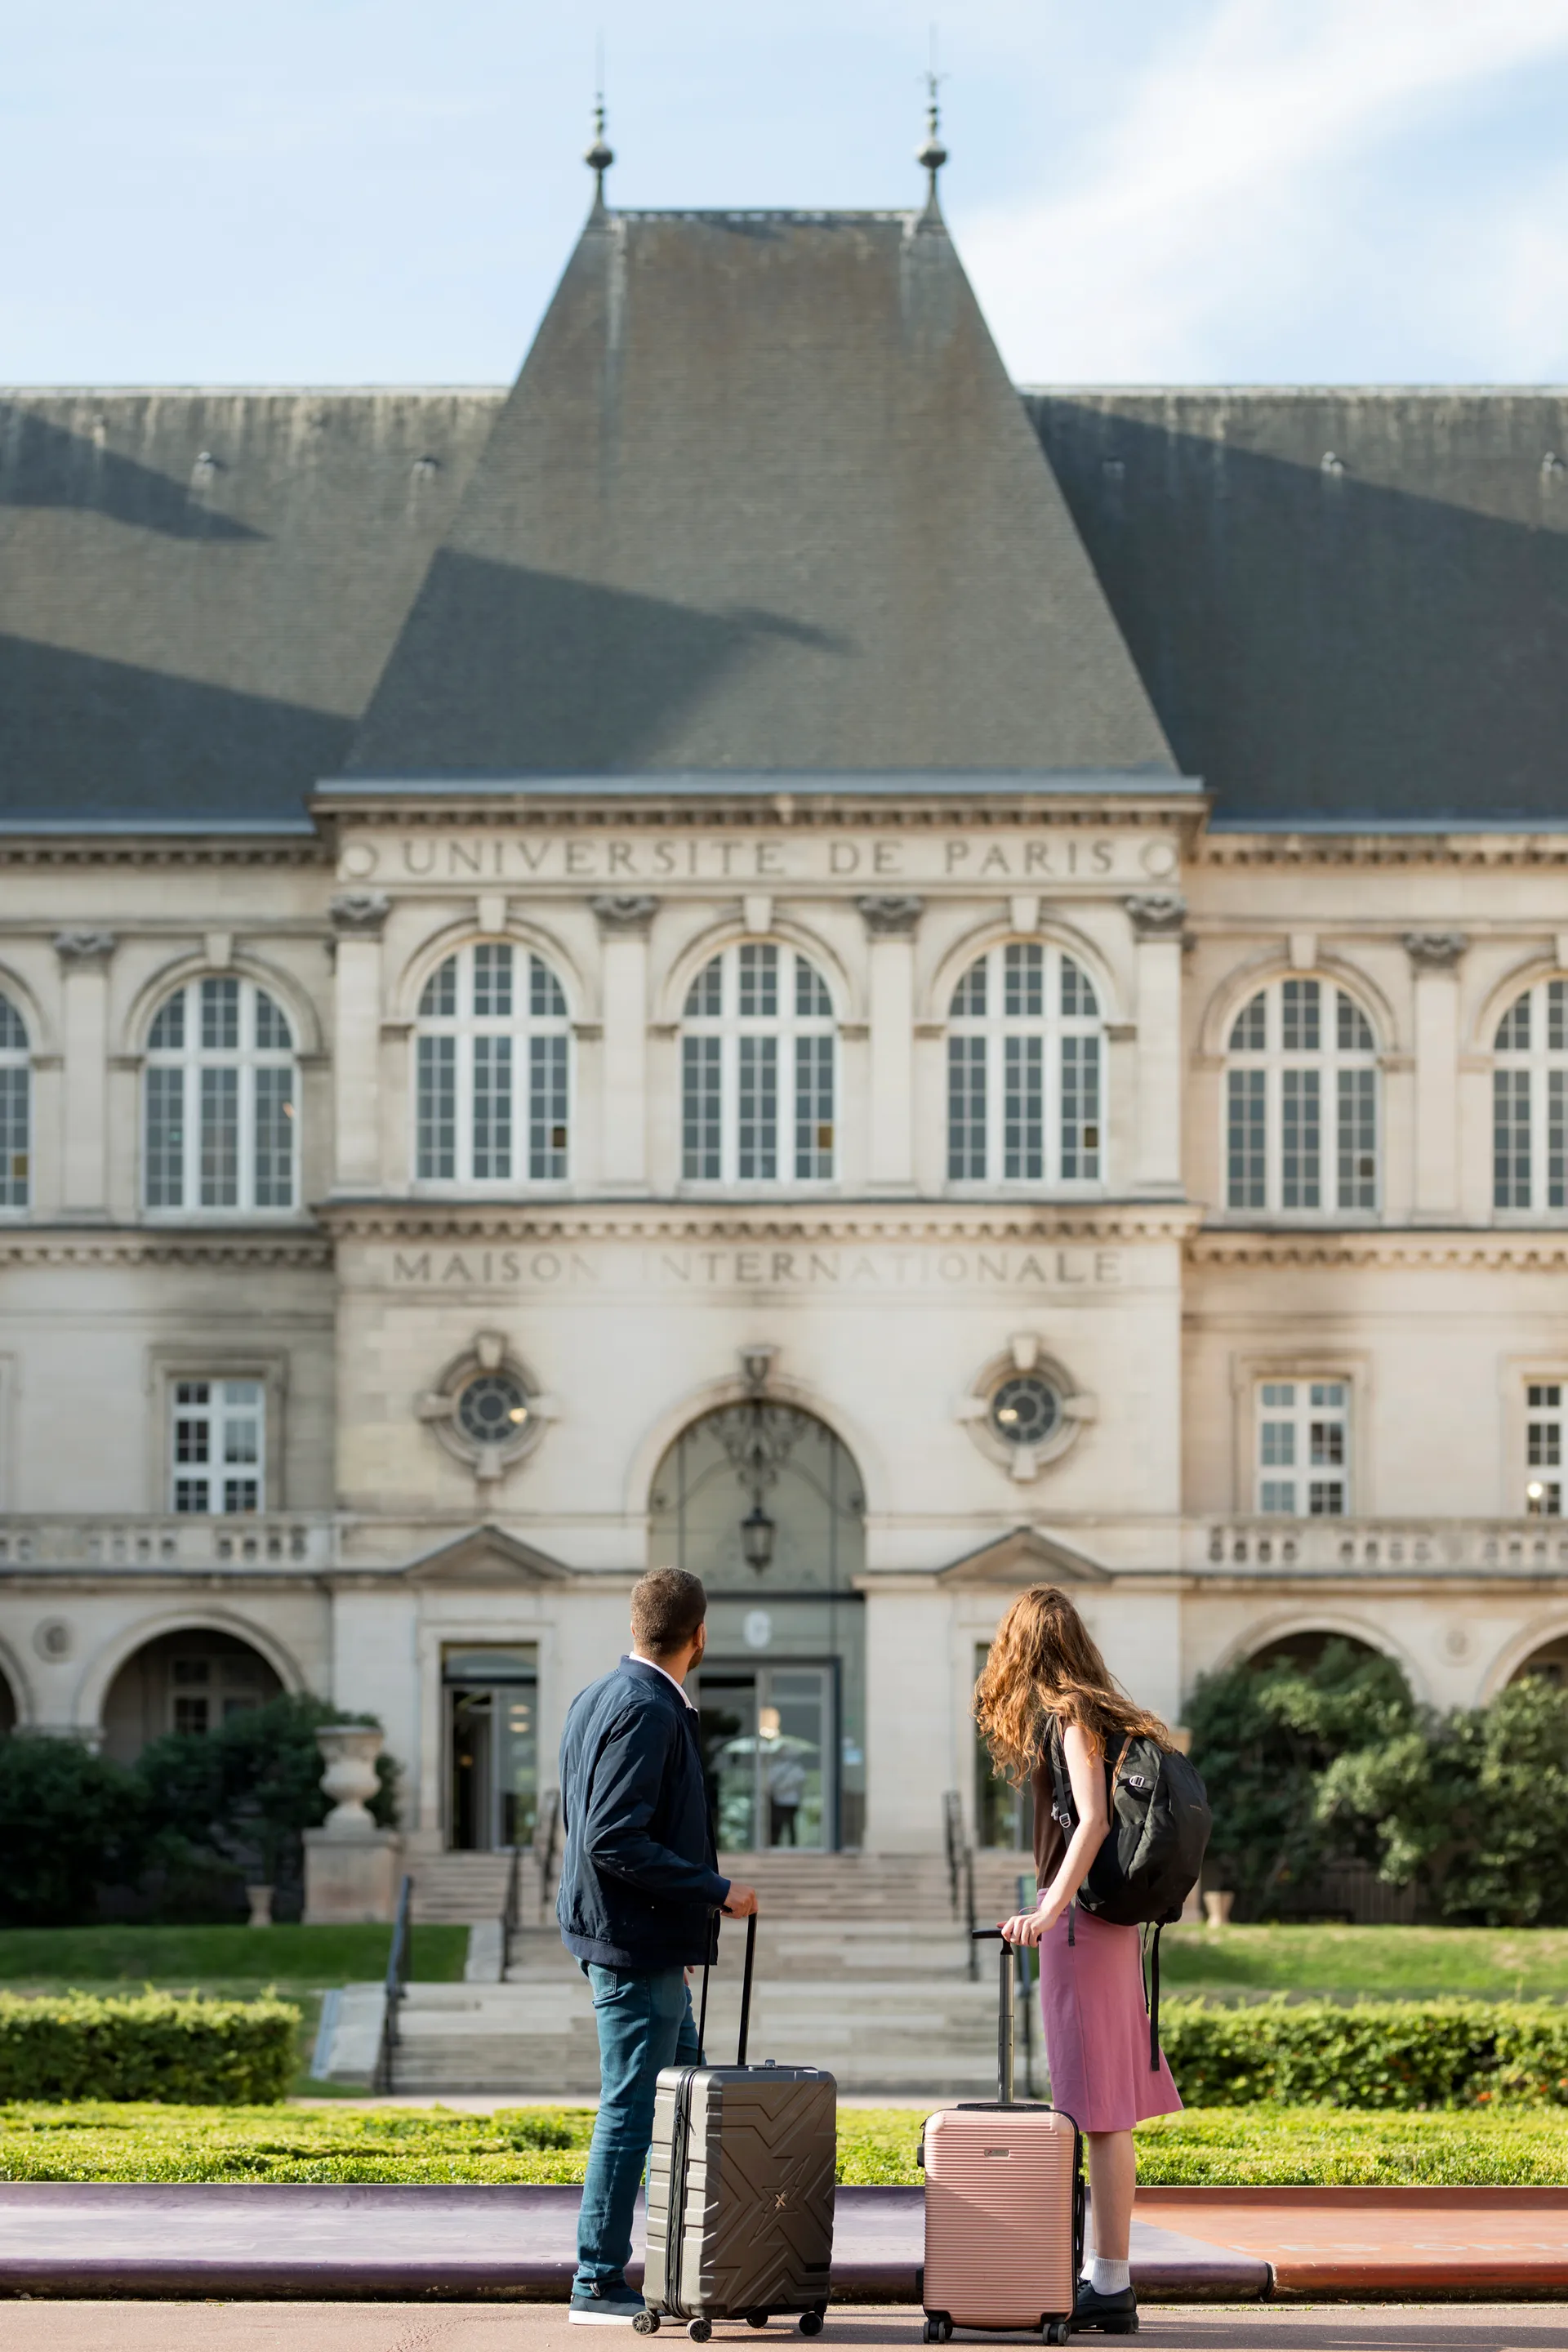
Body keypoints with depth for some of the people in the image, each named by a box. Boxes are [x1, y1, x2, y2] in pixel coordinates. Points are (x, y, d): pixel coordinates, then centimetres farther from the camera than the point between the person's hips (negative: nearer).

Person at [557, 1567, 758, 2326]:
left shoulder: (598, 1698, 12)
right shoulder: (647, 1710, -18)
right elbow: (614, 1841, -24)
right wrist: (715, 1890, -18)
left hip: (643, 1944, 10)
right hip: (638, 1942, -10)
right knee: (632, 2109, -4)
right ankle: (599, 2285, 1)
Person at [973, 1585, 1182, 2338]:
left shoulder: (1070, 1717, -11)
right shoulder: (1094, 1713, 15)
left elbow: (1093, 1822, -22)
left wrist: (1051, 1909, -30)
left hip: (1081, 1914, -9)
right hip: (1107, 1921, 9)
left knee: (1099, 2110, -8)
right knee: (1103, 2107, 11)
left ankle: (1111, 2288, -8)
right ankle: (1107, 2275, 16)